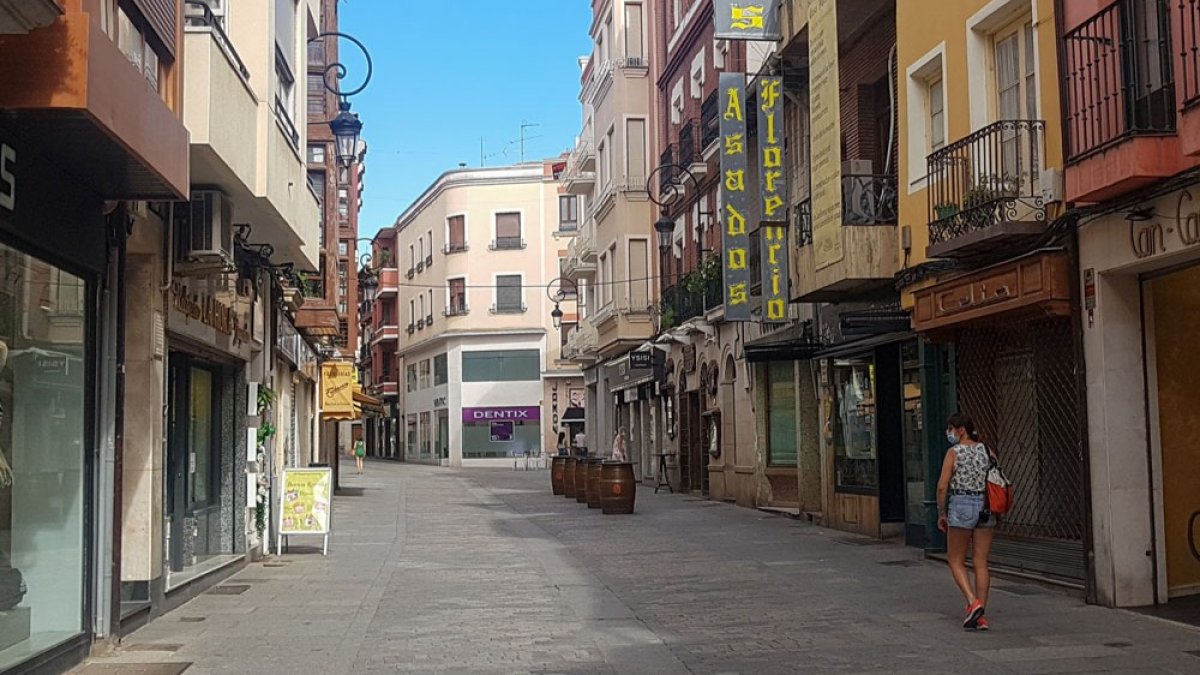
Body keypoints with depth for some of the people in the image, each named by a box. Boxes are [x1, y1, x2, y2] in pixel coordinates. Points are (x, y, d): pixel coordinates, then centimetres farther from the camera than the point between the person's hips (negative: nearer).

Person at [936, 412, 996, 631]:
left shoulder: (954, 452, -7)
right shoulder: (987, 451, 7)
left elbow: (942, 486, -10)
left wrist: (941, 513, 0)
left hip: (961, 507, -5)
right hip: (986, 507, 5)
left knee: (956, 561, 8)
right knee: (981, 563, 8)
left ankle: (973, 603, -12)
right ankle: (980, 615, 6)